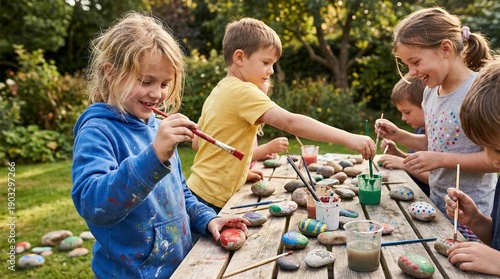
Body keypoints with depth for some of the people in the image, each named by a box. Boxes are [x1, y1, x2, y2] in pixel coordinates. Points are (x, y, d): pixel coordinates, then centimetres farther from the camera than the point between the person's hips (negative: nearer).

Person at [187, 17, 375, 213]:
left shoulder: (218, 91, 9)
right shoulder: (243, 92, -19)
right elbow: (290, 122, -31)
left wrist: (241, 171, 10)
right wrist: (348, 139, -34)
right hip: (212, 200, -9)